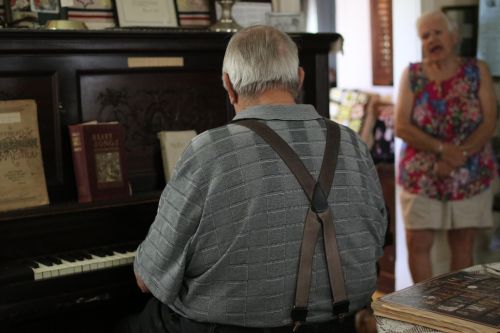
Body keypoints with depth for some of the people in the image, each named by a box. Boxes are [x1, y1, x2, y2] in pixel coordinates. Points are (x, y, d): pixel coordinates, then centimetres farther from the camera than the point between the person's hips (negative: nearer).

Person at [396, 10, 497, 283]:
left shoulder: (477, 71, 0)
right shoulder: (411, 75, 0)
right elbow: (402, 127, -8)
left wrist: (459, 156, -20)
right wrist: (442, 149, -20)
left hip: (469, 176, 1)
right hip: (421, 176, 0)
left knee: (463, 243, 7)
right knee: (418, 243, -2)